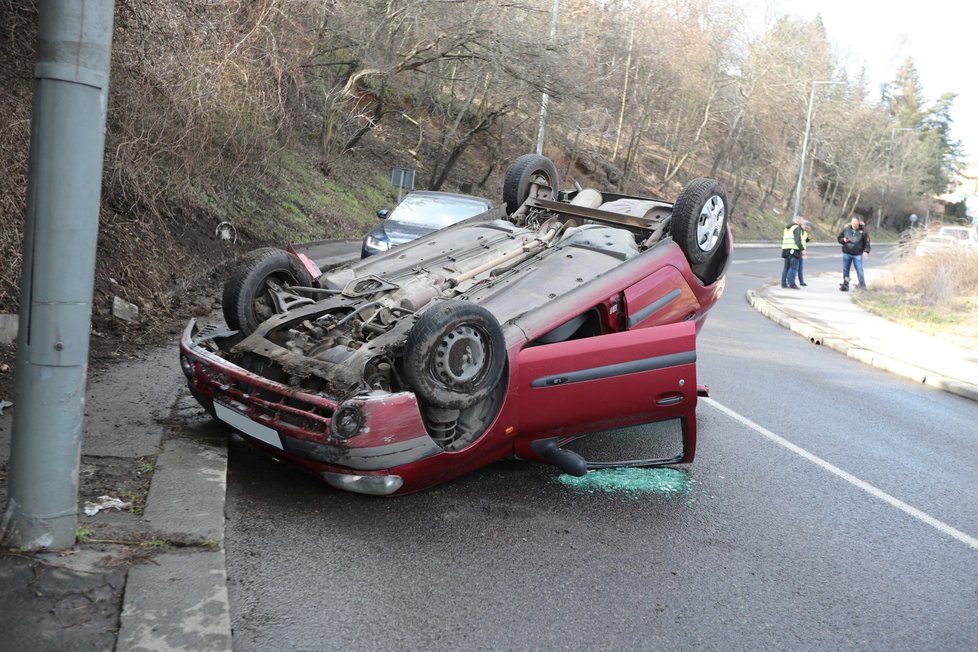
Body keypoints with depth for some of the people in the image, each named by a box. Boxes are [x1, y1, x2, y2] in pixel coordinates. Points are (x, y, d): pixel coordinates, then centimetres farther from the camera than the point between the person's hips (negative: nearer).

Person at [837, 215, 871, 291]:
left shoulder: (863, 231, -2)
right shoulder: (846, 230, 5)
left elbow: (867, 242, 0)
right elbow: (839, 238, 13)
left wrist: (866, 251, -15)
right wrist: (843, 240, -9)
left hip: (857, 255, -3)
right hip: (846, 253, 3)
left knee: (859, 270, -5)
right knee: (845, 270, 6)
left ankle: (862, 286, 4)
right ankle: (845, 285, 15)